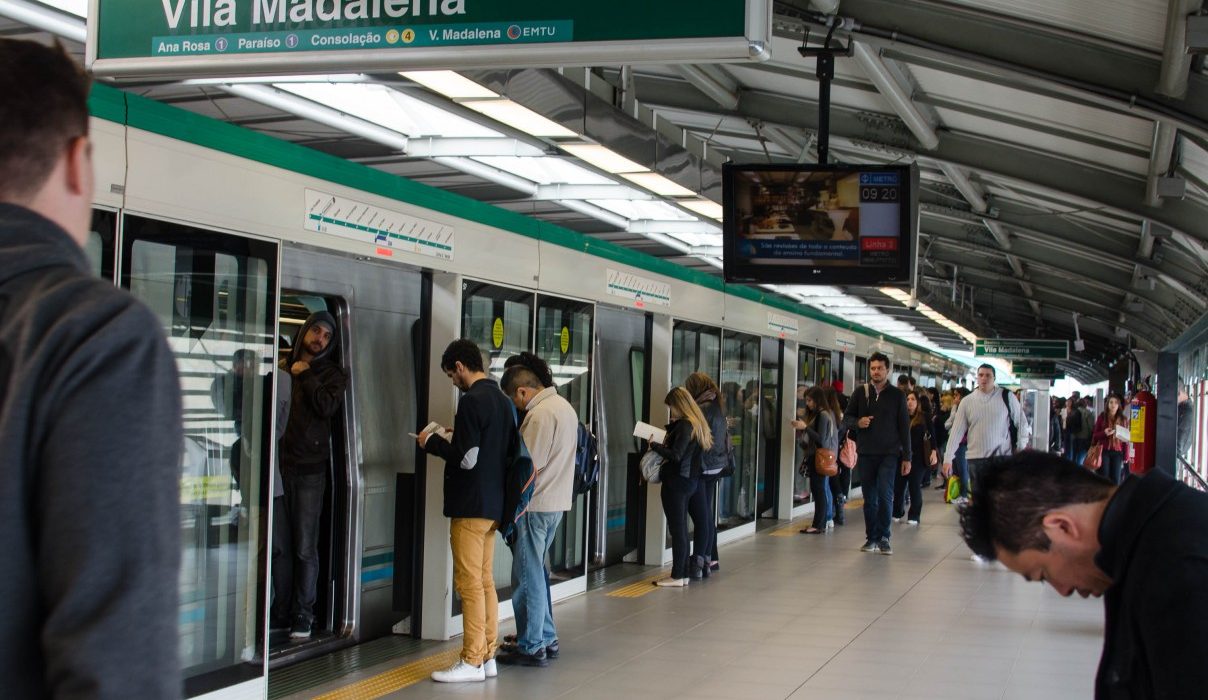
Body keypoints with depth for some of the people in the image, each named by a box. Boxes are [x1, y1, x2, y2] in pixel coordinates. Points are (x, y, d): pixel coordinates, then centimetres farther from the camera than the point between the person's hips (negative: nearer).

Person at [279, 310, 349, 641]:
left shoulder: (333, 374, 10)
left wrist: (304, 376, -2)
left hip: (310, 468, -1)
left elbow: (327, 406, -8)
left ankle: (303, 613, 5)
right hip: (279, 463, 2)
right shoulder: (281, 368, 14)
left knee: (305, 546, -2)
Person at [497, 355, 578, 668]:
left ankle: (532, 647, 4)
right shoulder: (565, 406, 13)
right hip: (557, 501, 10)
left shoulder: (540, 413, -18)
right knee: (537, 571, 19)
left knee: (528, 575, -2)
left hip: (536, 504, -10)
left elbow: (529, 467, -19)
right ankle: (546, 638, 25)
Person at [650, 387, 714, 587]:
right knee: (682, 528, 13)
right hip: (691, 480, 9)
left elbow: (675, 455, -21)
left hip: (676, 481, -9)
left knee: (677, 529, -5)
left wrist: (655, 445, -10)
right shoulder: (697, 423, 13)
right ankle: (684, 573, 15)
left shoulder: (684, 425, -15)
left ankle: (677, 576, -1)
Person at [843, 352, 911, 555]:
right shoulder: (860, 393, 8)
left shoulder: (897, 395, 5)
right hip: (865, 453, 2)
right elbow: (847, 418, 13)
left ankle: (883, 537, -5)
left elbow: (904, 427, 6)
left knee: (885, 494, -13)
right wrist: (858, 422, -11)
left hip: (889, 454, -2)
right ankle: (872, 538, 15)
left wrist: (906, 456, 2)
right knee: (869, 498, 6)